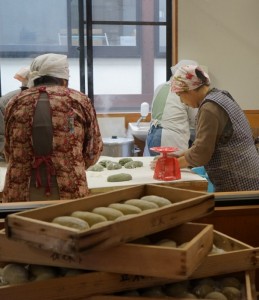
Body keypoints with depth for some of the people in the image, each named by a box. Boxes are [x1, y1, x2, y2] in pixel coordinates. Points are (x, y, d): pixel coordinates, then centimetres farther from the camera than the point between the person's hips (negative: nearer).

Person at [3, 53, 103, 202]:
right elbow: (94, 150, 7)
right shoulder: (80, 100, 3)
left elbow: (9, 153, 15)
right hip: (69, 192, -2)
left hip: (20, 193, 2)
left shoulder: (16, 103, 9)